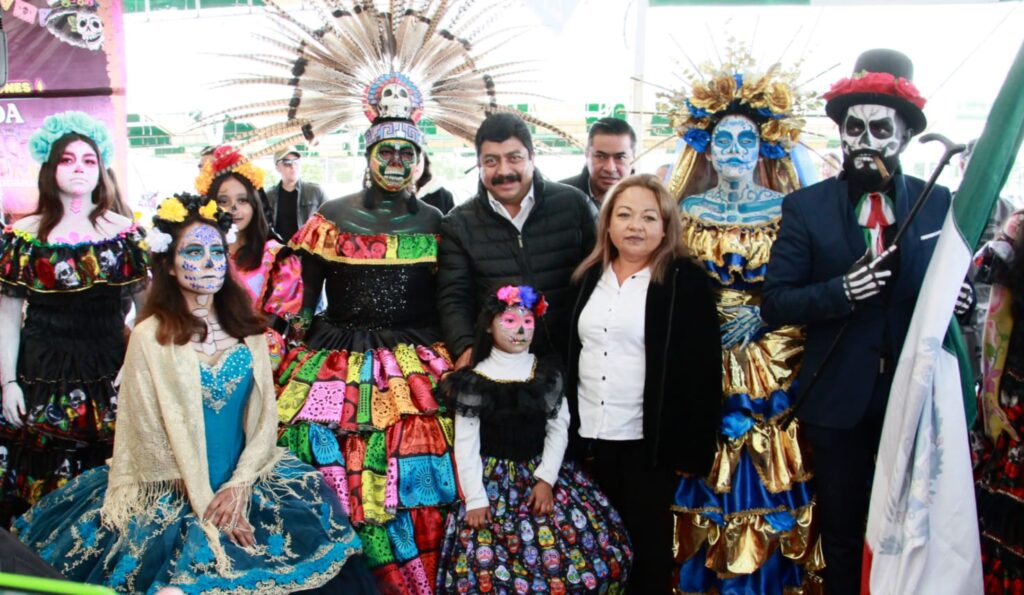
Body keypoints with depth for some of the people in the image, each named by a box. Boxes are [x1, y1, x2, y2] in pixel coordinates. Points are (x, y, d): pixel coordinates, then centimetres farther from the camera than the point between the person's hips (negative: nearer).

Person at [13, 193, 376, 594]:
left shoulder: (247, 330, 6)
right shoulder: (150, 336, -6)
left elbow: (265, 414, 1)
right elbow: (151, 431, -7)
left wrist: (238, 486, -11)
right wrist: (206, 505, -10)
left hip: (247, 480, 4)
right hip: (178, 495, -4)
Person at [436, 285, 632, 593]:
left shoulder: (548, 374, 6)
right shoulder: (475, 381, -2)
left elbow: (558, 429, 1)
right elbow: (466, 444, -5)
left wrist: (546, 479, -12)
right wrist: (475, 499, -14)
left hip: (543, 471, 3)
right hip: (492, 477, -2)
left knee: (591, 545, -12)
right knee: (485, 564, -21)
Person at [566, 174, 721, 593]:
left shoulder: (687, 281, -6)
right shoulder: (590, 276, 9)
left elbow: (702, 370, -8)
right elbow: (569, 353, 13)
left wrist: (691, 445, -11)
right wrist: (566, 426, 8)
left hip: (648, 440, -4)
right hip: (589, 436, 5)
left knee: (647, 544, 6)